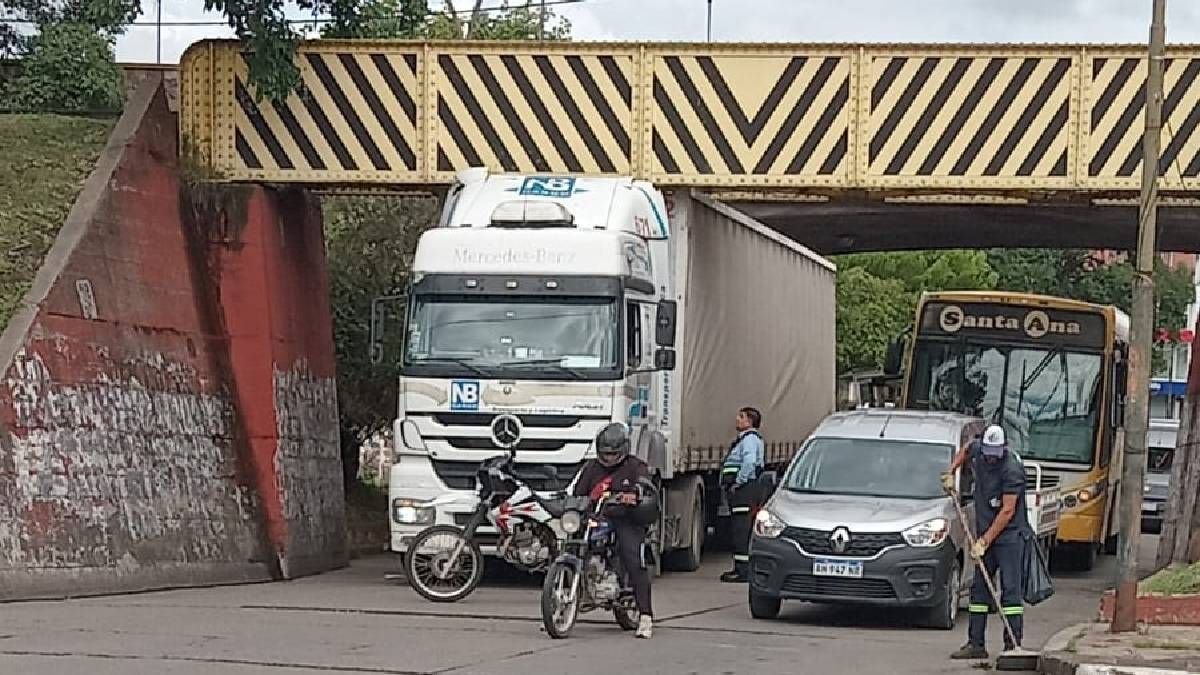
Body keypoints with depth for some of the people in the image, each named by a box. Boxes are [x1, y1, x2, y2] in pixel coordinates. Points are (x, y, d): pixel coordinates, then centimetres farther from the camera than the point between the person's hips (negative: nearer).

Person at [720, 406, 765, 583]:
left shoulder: (750, 438, -11)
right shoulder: (744, 438, 23)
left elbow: (749, 462, -26)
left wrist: (738, 483, -20)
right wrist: (730, 485, 18)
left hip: (744, 489, -11)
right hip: (740, 491, 11)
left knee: (742, 530, -13)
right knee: (738, 530, 13)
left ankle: (743, 572, -16)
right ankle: (740, 569, 18)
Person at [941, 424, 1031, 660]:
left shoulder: (1012, 469, -22)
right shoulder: (977, 449, -1)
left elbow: (1007, 511, -22)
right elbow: (964, 451, 28)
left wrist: (985, 541, -21)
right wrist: (951, 472, 14)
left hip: (1010, 535, -7)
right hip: (985, 533, 7)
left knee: (1011, 590, -8)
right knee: (979, 588, 8)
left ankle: (1013, 646, -8)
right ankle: (976, 644, 12)